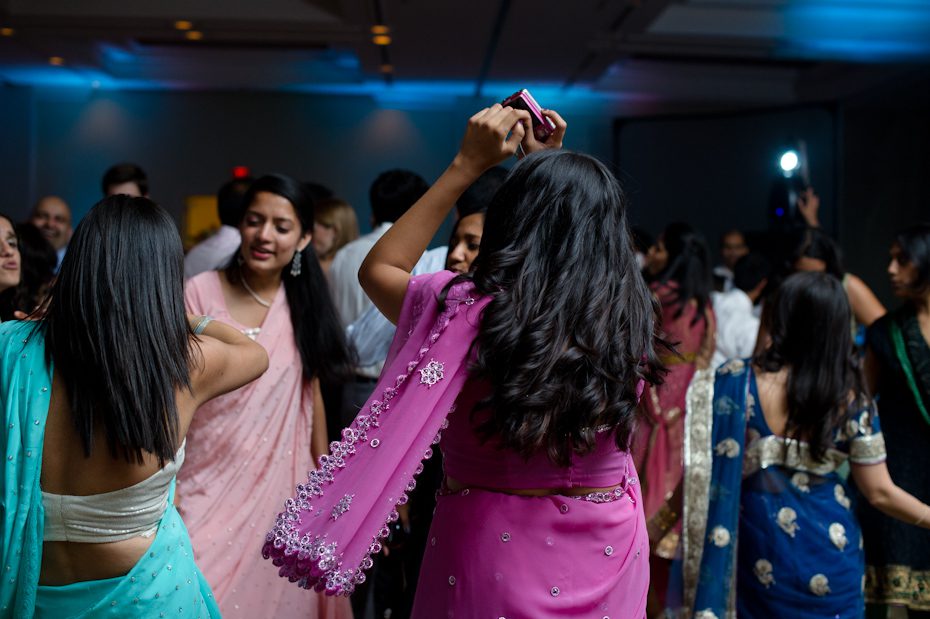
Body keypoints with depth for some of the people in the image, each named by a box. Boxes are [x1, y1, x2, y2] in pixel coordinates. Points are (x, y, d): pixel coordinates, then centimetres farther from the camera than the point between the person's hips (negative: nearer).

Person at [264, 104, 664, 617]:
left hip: (491, 548, -3)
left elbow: (378, 269, 0)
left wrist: (466, 165, -3)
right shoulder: (632, 318, -11)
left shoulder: (470, 313, -20)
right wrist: (553, 166, 14)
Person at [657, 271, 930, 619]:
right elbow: (880, 493, -4)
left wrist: (660, 522, -1)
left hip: (759, 545, 0)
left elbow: (704, 471, -13)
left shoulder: (737, 382, -15)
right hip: (830, 551, 1)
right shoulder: (852, 400, -10)